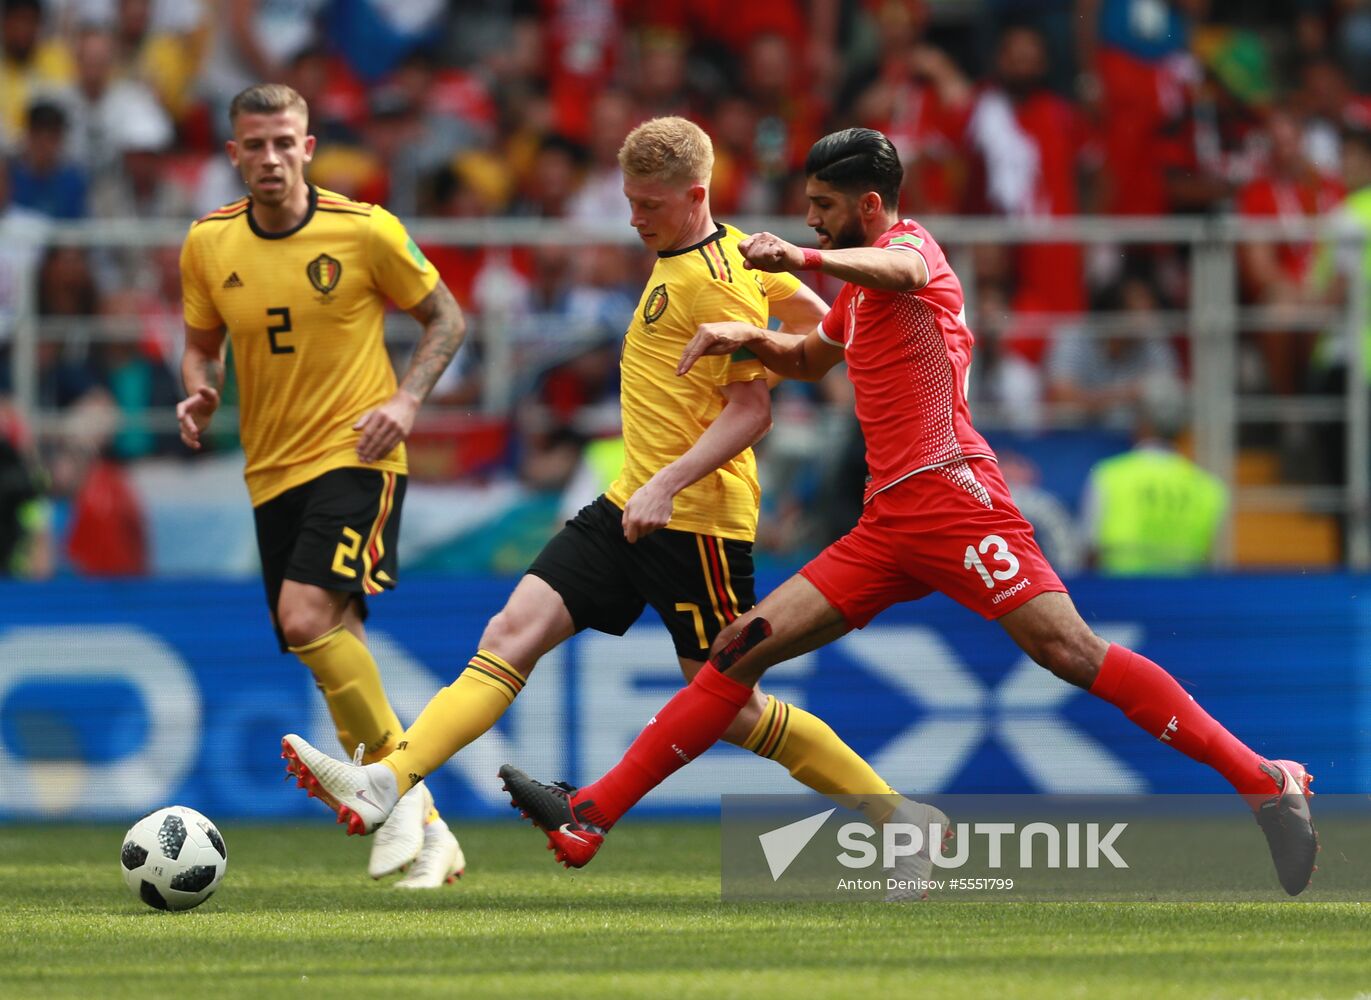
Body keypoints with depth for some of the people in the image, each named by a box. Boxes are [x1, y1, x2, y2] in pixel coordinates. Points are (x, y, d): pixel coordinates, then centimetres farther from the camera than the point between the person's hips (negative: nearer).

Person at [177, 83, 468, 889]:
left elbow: (446, 319, 4)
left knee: (308, 617, -27)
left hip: (356, 455, -5)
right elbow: (203, 342, 19)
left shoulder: (364, 230, -8)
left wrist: (407, 399, -11)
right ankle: (428, 835, 15)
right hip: (273, 473, 5)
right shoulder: (208, 245, 3)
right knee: (333, 648, 4)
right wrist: (200, 393, -3)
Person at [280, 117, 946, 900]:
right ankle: (387, 785, -16)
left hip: (694, 518, -9)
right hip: (630, 507, 9)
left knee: (731, 710, -2)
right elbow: (816, 319, 22)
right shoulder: (734, 252, 11)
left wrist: (669, 483, -26)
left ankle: (904, 823, 10)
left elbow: (753, 409, -20)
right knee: (514, 633, -5)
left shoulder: (716, 283, -16)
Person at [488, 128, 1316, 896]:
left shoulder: (910, 242, -2)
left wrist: (802, 259, -47)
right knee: (744, 648, 3)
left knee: (1068, 649, -23)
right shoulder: (860, 289, 26)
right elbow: (809, 359, 45)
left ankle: (1266, 782, -21)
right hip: (889, 523, 9)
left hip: (950, 493, -9)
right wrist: (748, 337, 22)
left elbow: (902, 270, -28)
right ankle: (589, 819, 2)